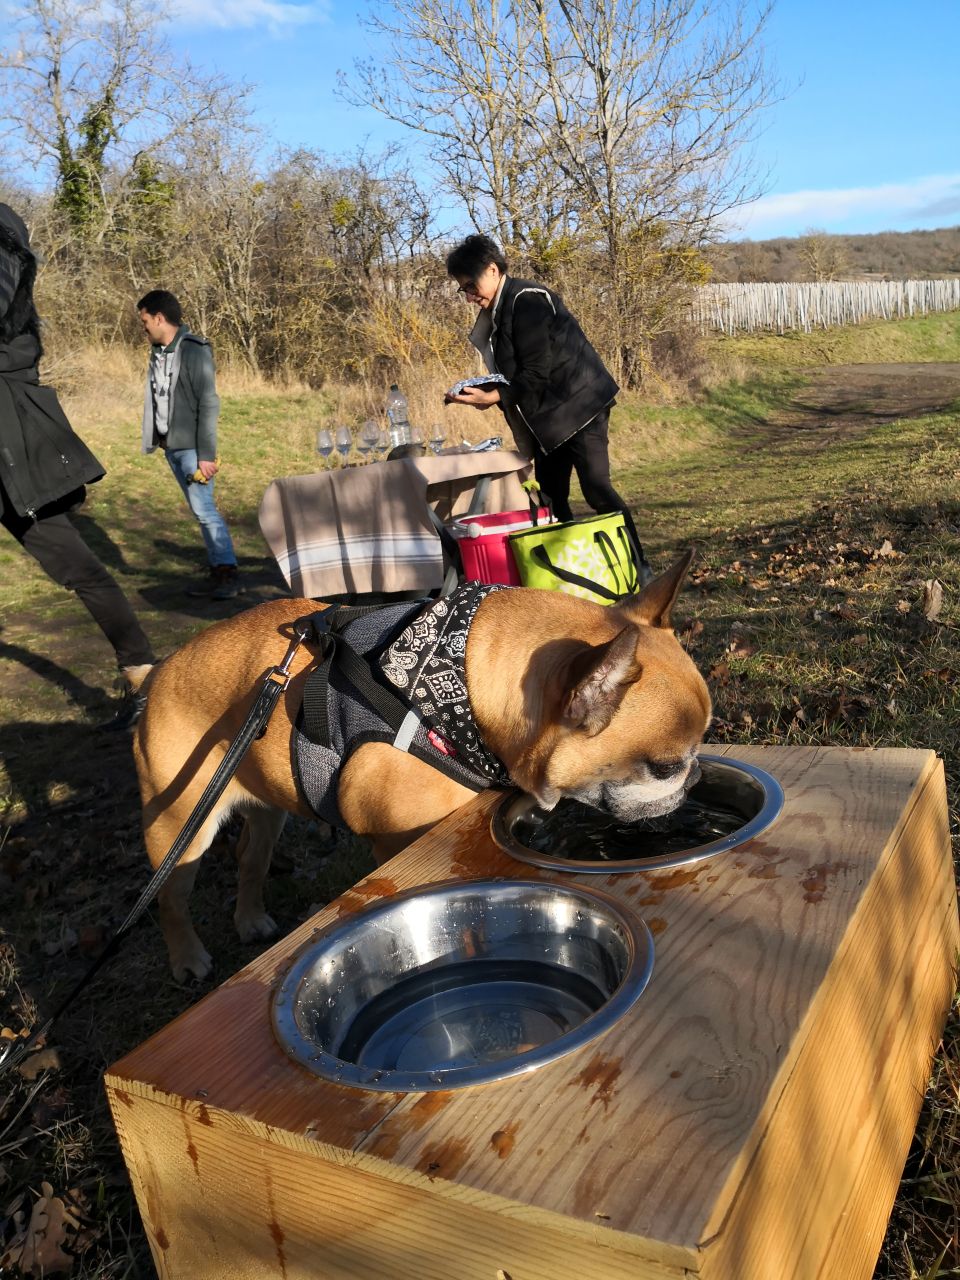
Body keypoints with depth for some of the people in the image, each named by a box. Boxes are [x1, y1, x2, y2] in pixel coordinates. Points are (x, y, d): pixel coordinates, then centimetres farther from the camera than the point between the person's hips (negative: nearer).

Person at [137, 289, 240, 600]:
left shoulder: (194, 350, -11)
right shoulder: (158, 351, 11)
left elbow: (208, 404, -15)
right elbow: (154, 397, 14)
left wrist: (206, 454, -18)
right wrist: (155, 439, 7)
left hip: (191, 447, -7)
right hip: (171, 446, 7)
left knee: (204, 509, -10)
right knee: (199, 510, 9)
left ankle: (228, 573, -2)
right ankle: (218, 572, 14)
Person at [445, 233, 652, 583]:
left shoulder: (526, 301, -17)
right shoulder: (498, 310, 13)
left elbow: (537, 371, -22)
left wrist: (493, 397, -20)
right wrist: (484, 394, 0)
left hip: (578, 405, -10)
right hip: (549, 414, 10)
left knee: (596, 488, -14)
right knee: (550, 495, 8)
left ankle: (639, 569, -8)